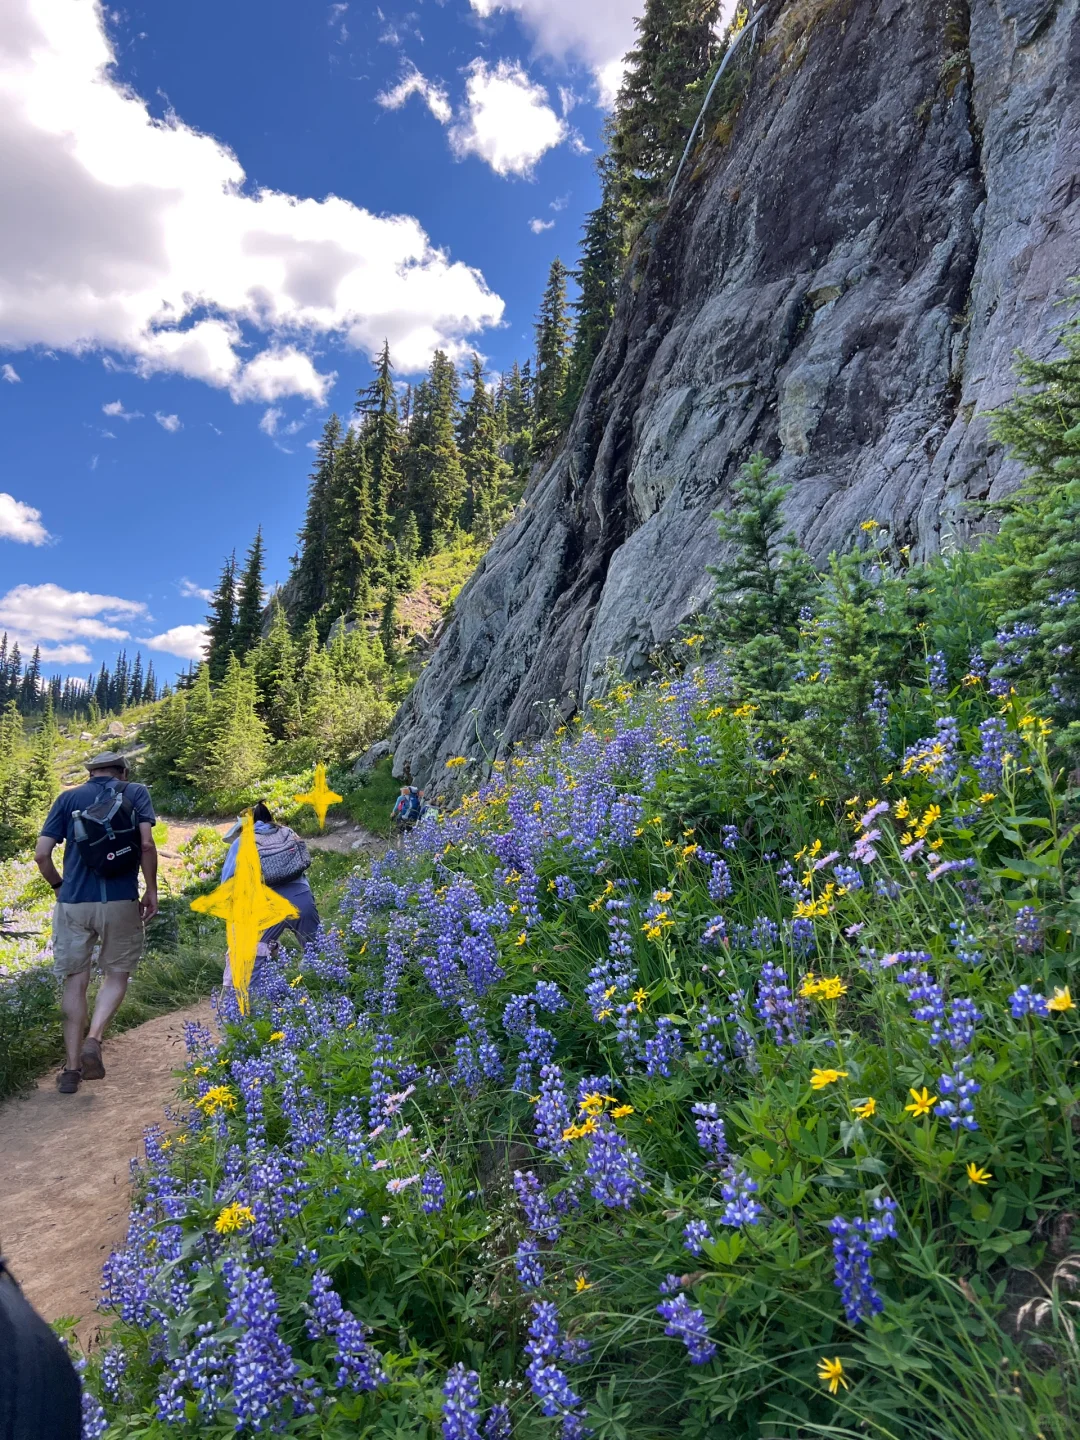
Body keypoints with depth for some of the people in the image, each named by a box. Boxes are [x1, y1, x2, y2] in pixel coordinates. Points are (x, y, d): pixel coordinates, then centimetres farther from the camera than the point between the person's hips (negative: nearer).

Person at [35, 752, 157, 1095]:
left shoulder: (68, 798, 9)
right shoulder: (136, 793, 5)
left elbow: (41, 855, 2)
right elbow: (147, 845, -8)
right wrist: (151, 890, 2)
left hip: (73, 903, 2)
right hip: (120, 902, -1)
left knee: (75, 982, 12)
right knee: (117, 975, 15)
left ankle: (71, 1067, 15)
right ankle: (93, 1039, -7)